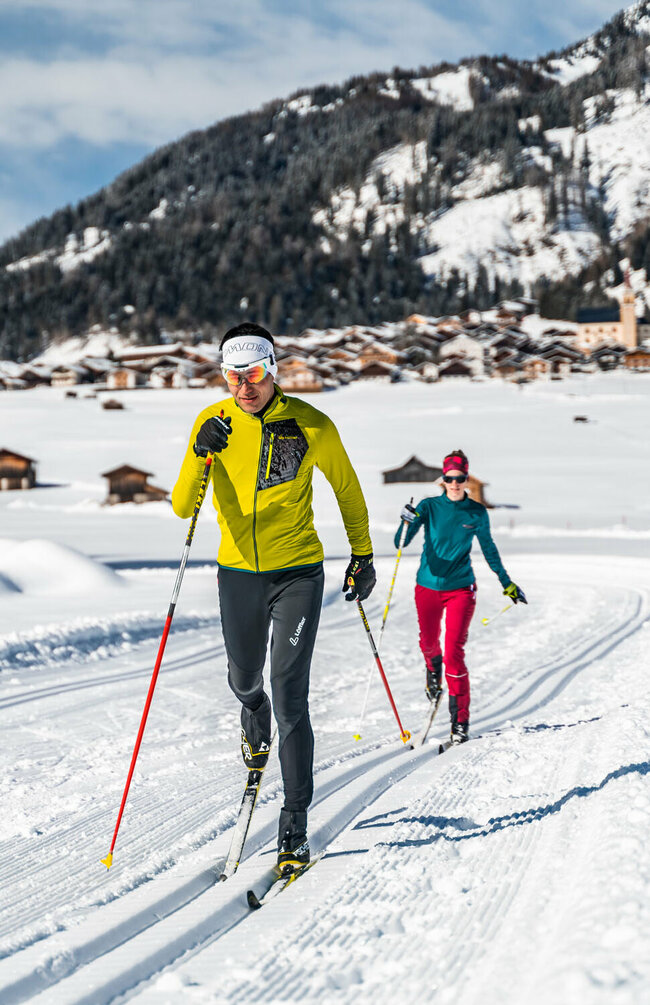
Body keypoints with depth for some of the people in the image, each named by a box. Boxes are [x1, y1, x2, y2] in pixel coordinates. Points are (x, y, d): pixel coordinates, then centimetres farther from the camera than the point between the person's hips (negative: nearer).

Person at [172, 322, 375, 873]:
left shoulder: (311, 425, -12)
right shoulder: (213, 423, -8)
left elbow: (347, 487, 5)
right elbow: (183, 507, -13)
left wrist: (362, 554, 10)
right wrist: (200, 458, -31)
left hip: (297, 573, -3)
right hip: (238, 573, 3)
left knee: (290, 698, -11)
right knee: (244, 678, 23)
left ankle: (295, 824, -4)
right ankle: (255, 724, 60)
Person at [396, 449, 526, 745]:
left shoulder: (477, 513, -2)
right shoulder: (429, 507, -6)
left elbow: (488, 548, 14)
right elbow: (401, 543, -16)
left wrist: (506, 582, 19)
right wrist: (408, 523, -37)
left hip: (460, 588, -1)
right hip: (428, 587, 1)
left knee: (454, 653, -13)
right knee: (428, 643, 21)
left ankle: (460, 721, -6)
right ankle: (433, 668, 59)